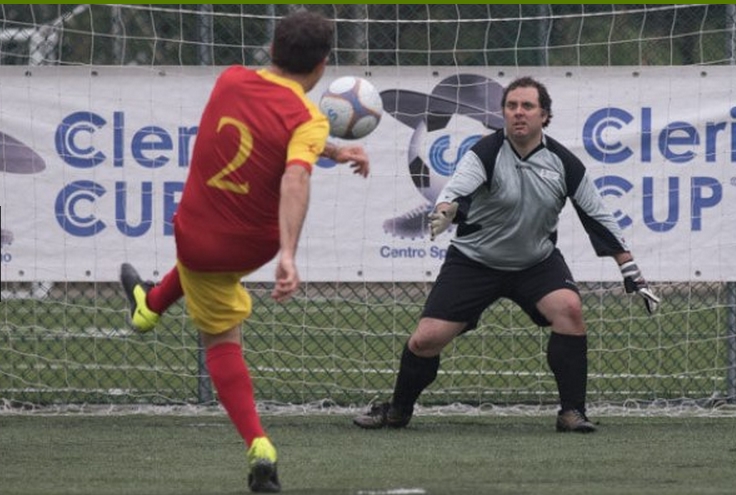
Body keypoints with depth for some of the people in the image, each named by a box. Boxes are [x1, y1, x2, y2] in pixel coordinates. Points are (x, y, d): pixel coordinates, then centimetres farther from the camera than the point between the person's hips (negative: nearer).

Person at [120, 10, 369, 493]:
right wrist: (289, 255, -47)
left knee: (223, 341, 20)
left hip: (198, 233, 0)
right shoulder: (309, 118, -21)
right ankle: (152, 303, 57)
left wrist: (333, 150, 15)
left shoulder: (230, 81, -8)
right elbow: (296, 179, -38)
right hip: (255, 244, 0)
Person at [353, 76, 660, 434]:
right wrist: (442, 213, -58)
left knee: (569, 308, -27)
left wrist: (632, 273, -4)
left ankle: (572, 412, -16)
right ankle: (397, 411, 20)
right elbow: (458, 187, -34)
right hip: (474, 259, -2)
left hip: (537, 261, 2)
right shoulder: (488, 152, -16)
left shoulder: (562, 162, -7)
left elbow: (599, 218, -1)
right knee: (426, 339, -8)